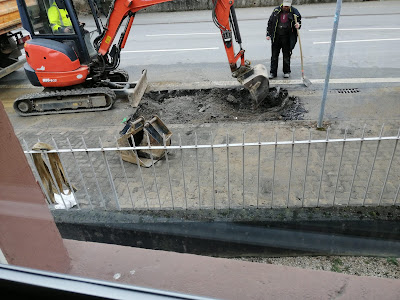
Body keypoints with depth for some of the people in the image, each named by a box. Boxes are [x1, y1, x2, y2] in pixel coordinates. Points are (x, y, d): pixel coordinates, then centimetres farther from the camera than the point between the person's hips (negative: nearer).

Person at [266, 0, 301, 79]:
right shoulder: (276, 10, 4)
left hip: (287, 38, -2)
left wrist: (298, 25, -14)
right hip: (276, 37, 2)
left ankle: (286, 72, 18)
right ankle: (273, 72, 12)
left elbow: (299, 21, 10)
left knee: (286, 55, 5)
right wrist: (268, 34, 5)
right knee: (274, 55, 4)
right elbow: (270, 22, 10)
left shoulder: (294, 12, 0)